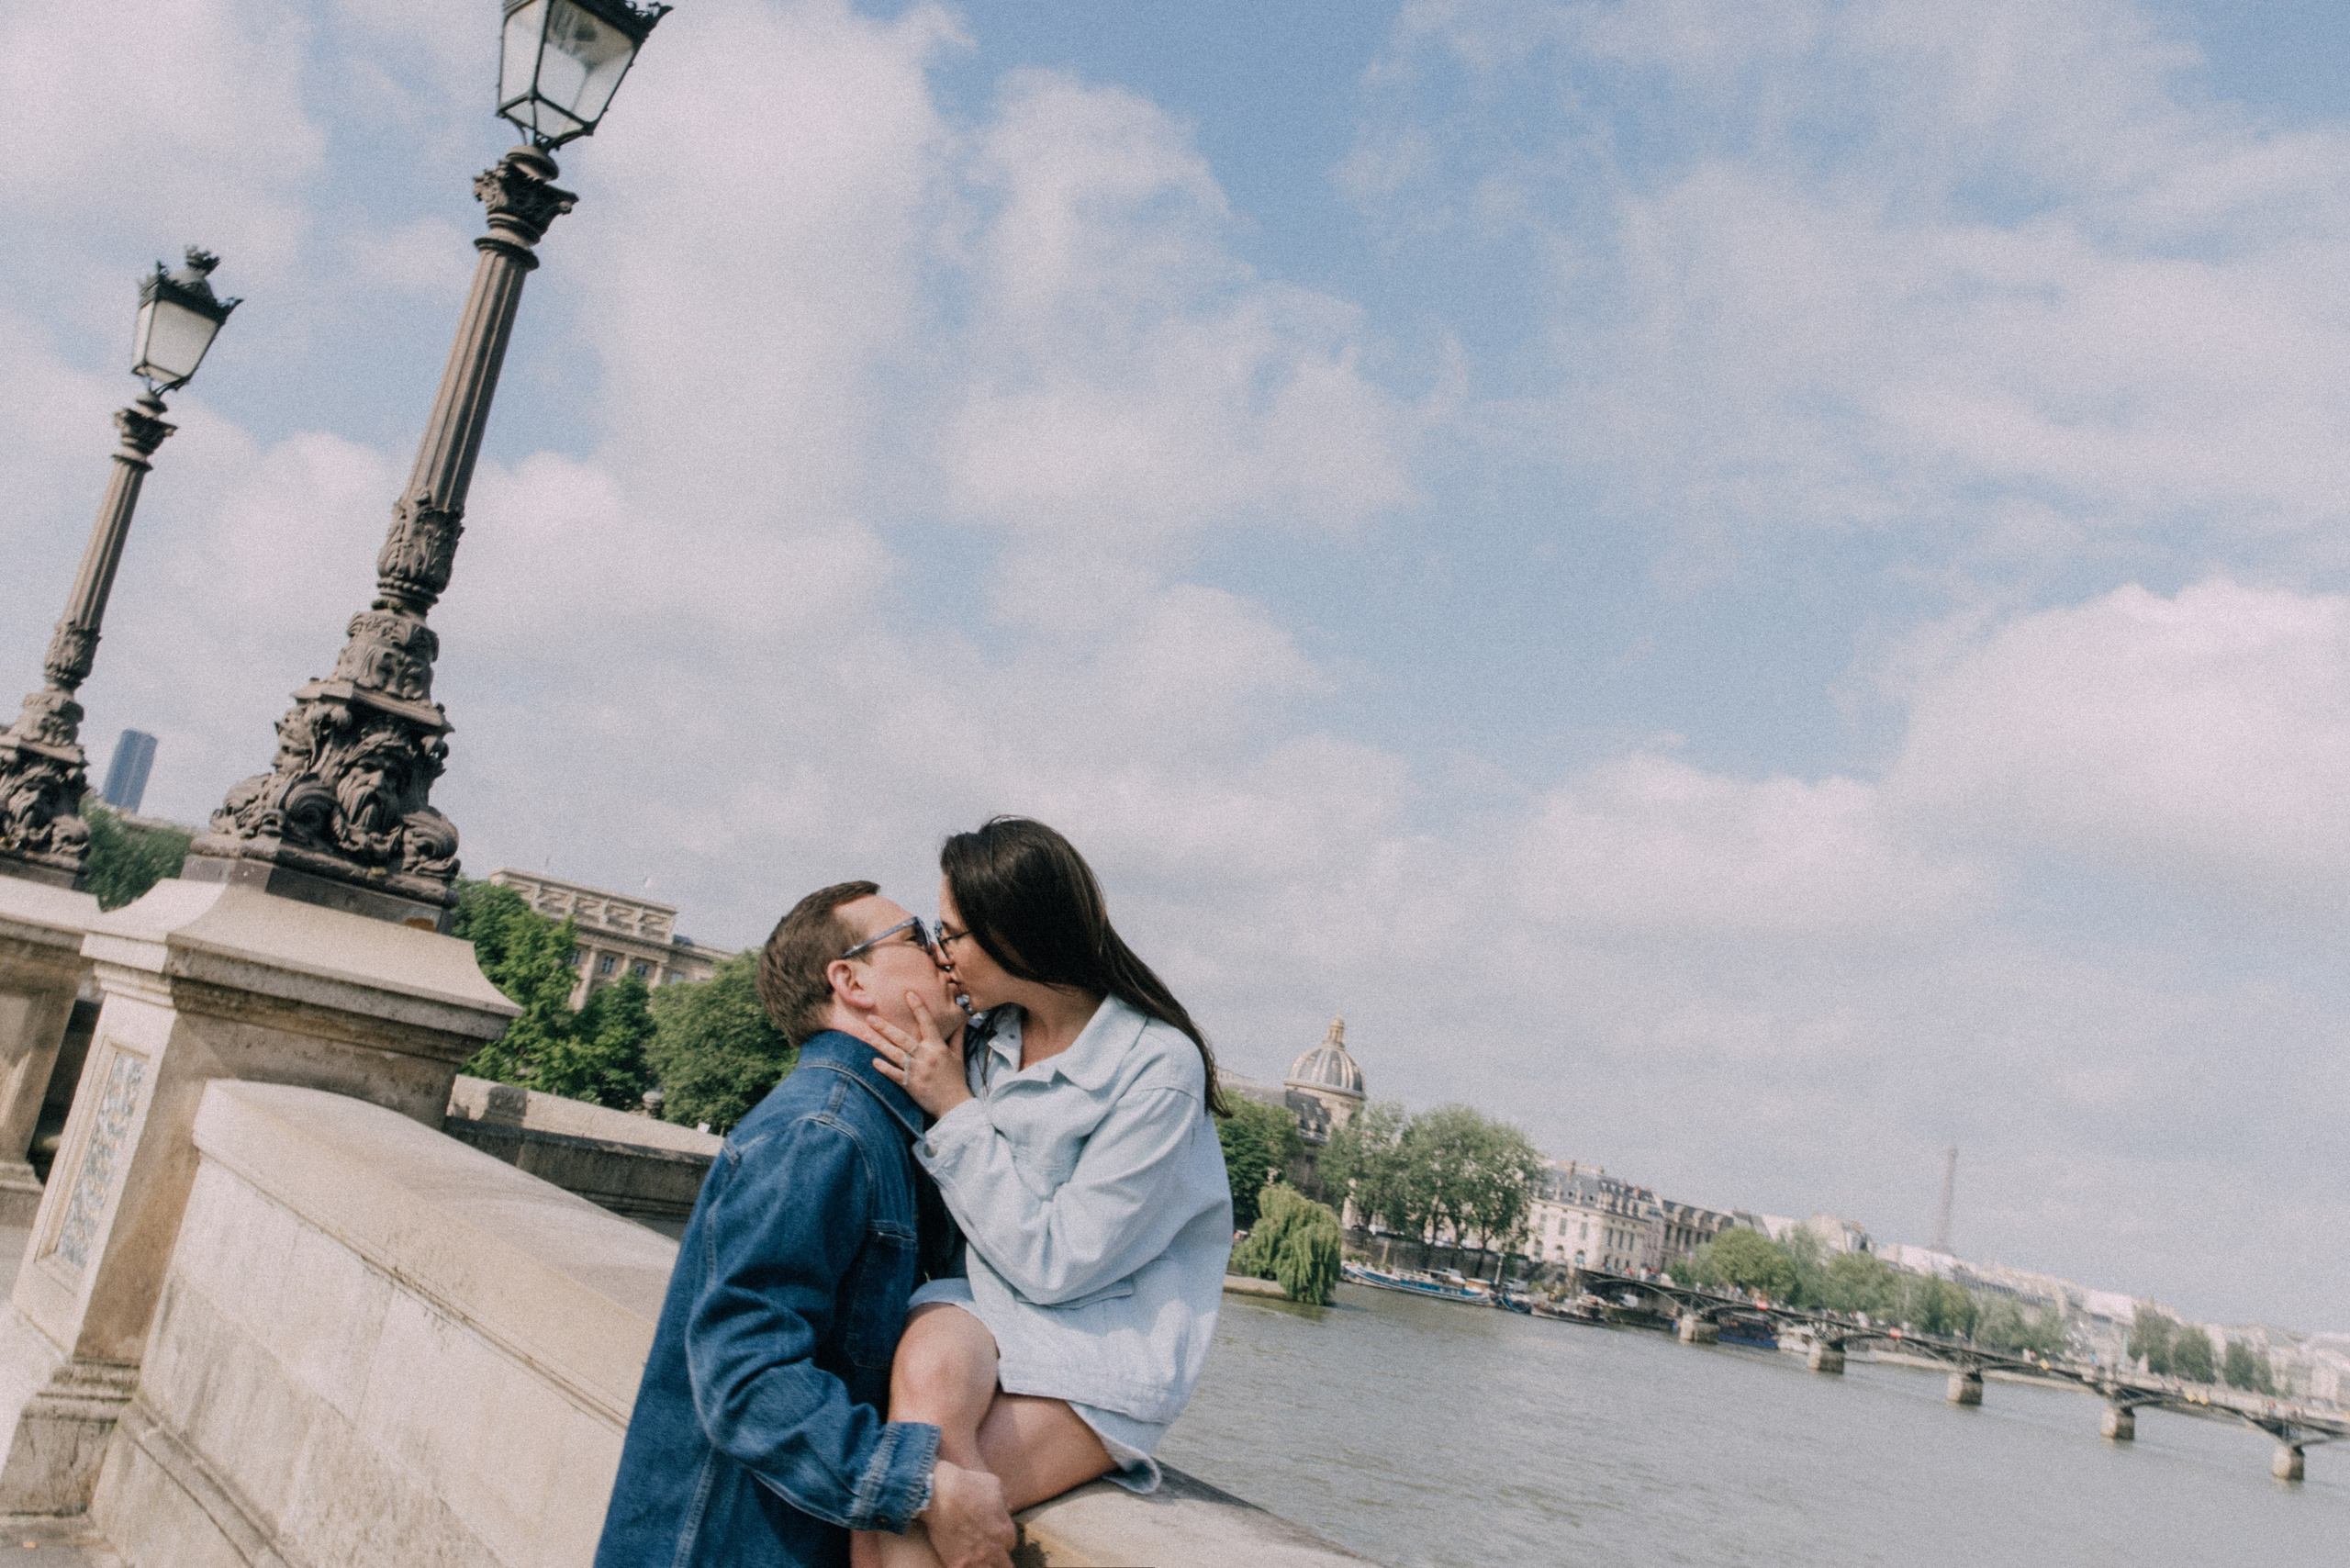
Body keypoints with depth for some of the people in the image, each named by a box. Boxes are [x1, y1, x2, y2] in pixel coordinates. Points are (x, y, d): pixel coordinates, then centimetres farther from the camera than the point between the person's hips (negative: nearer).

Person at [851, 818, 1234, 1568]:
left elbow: (1053, 1265, -16)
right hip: (989, 1311, 5)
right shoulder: (990, 1040, 5)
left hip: (1103, 1344, -5)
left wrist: (955, 1109, -13)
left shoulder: (1159, 1065, -14)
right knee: (928, 1368, -30)